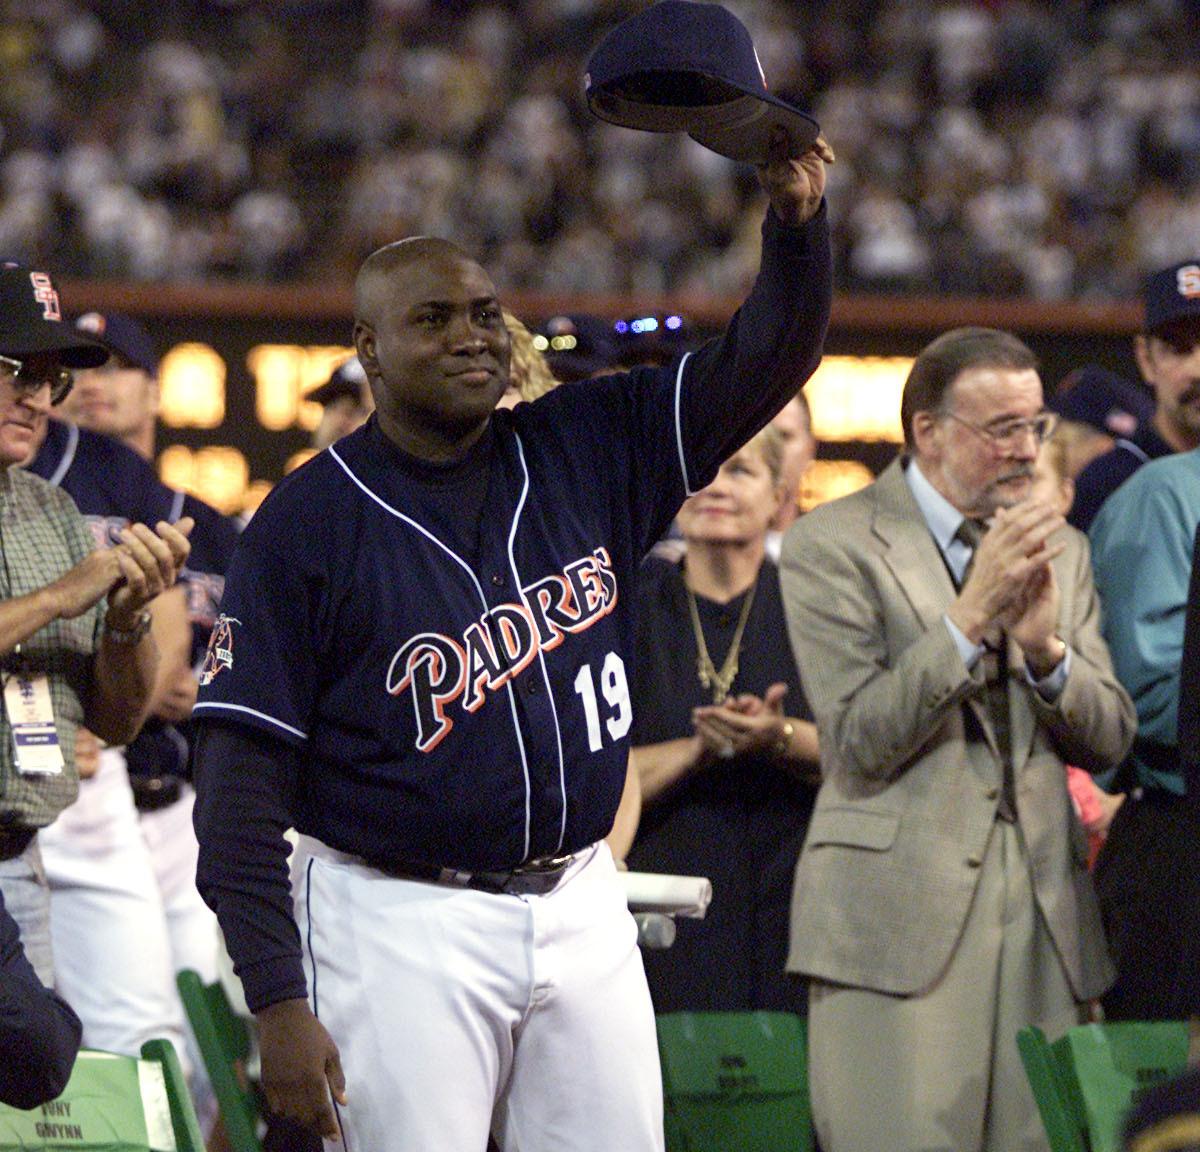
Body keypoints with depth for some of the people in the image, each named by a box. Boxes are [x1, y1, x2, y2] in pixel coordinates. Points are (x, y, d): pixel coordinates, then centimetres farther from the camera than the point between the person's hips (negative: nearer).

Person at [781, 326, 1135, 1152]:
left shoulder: (1060, 550, 17)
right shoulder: (833, 544, -2)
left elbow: (1109, 741, 13)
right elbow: (858, 743, -11)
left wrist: (1045, 647, -6)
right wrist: (970, 617, -17)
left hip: (1044, 904, 5)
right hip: (899, 913, -5)